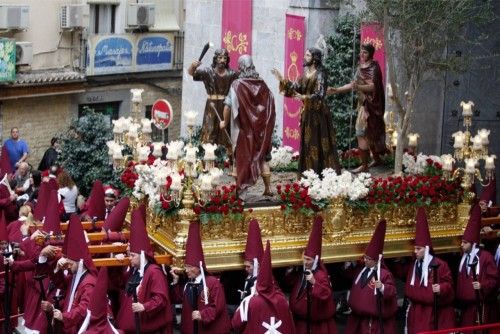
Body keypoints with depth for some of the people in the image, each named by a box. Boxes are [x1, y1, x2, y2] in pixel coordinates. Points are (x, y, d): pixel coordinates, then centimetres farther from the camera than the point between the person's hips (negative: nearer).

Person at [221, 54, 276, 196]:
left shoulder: (237, 84, -11)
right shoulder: (262, 84, 0)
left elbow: (228, 106, -14)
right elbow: (271, 105, 5)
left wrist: (225, 122, 0)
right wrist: (266, 125, 16)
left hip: (243, 128, -3)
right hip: (260, 129, 3)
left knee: (241, 157, 7)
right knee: (262, 157, 12)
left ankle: (238, 189, 8)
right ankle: (268, 189, 11)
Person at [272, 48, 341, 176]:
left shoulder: (320, 74, -12)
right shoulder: (306, 73, 10)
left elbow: (320, 94, -20)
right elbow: (296, 87, 12)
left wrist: (304, 97, -34)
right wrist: (282, 80, 5)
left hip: (318, 112, -8)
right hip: (307, 111, 8)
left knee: (317, 141, -5)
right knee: (307, 141, 9)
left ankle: (322, 171, 0)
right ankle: (310, 170, 15)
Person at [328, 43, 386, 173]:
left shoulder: (373, 68, -13)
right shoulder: (361, 67, 11)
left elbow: (373, 87, -23)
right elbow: (353, 84, 15)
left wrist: (358, 87, -39)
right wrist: (336, 90, 9)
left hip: (370, 104, -8)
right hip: (363, 103, 8)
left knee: (362, 133, -10)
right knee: (369, 133, 16)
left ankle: (364, 165, -7)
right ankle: (377, 159, 30)